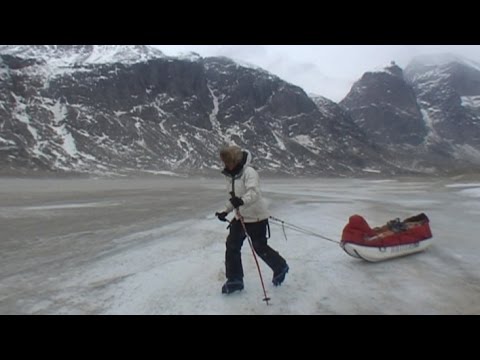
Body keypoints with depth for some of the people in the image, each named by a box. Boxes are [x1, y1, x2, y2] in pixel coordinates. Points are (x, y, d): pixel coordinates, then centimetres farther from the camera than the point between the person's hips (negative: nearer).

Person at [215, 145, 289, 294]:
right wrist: (225, 211, 7)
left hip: (256, 217, -8)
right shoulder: (230, 175, 4)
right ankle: (235, 280, 17)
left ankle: (280, 267, 33)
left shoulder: (249, 172, -22)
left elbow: (253, 193, -38)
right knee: (232, 246, 3)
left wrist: (241, 201, -57)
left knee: (260, 247, 6)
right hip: (240, 217, 8)